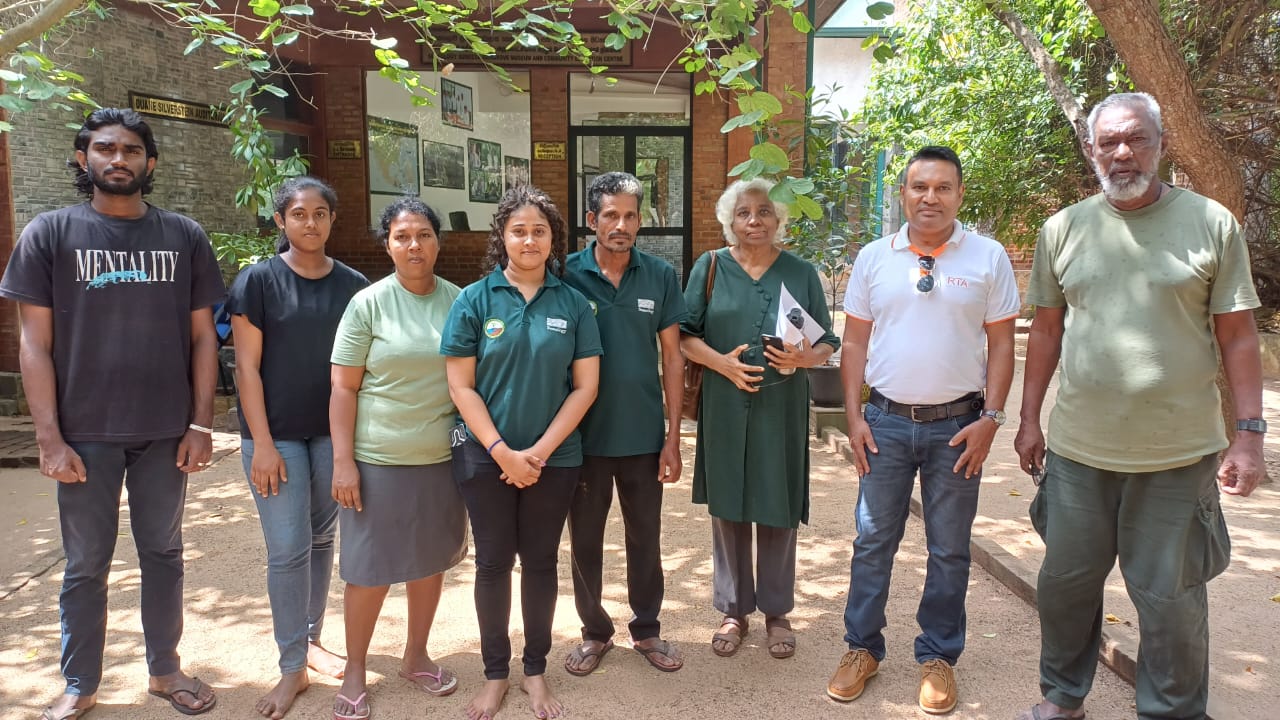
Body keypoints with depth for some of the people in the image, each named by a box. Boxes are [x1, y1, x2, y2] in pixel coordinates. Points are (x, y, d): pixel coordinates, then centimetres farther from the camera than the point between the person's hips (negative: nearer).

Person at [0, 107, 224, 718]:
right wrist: (50, 438, -8)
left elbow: (202, 335, 5)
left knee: (163, 554, 13)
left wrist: (201, 423, -1)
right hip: (87, 433, -1)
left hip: (166, 431, 1)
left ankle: (165, 669, 29)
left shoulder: (185, 237, 4)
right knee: (86, 565, 10)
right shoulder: (51, 233, 1)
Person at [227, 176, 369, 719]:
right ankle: (293, 668, 12)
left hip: (333, 432, 3)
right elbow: (247, 366, -7)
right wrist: (262, 443, -12)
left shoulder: (352, 285, 4)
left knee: (322, 540, 12)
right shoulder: (258, 280, -5)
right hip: (277, 433, -3)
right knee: (288, 549, -2)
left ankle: (310, 639, 30)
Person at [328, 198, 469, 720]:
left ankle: (415, 656, 35)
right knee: (370, 568, 7)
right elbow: (344, 388, -6)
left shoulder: (460, 301, 2)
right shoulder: (368, 304, -6)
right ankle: (355, 671, 27)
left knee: (431, 560, 15)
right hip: (378, 460, -3)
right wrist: (343, 461, -10)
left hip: (443, 459, 3)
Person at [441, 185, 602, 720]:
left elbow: (585, 386, -3)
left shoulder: (572, 303, -1)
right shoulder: (474, 300, -3)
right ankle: (494, 673, 27)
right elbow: (460, 386, -6)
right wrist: (502, 451, -13)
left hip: (554, 457, 1)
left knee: (540, 561, 11)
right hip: (486, 456, 0)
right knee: (493, 562, 9)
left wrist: (540, 450, -10)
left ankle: (536, 670, 28)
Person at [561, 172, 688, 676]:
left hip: (644, 436, 1)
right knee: (585, 540, 13)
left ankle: (647, 629, 34)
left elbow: (672, 357, 1)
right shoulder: (568, 275, -7)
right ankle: (594, 631, 33)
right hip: (584, 436, -1)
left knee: (646, 539, 14)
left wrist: (673, 436, -2)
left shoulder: (660, 276, -2)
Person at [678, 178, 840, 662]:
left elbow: (828, 343, 7)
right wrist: (722, 362, -15)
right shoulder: (710, 267, 4)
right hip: (724, 407, 0)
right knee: (728, 509, 7)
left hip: (781, 408, 0)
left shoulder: (801, 273, 6)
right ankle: (734, 610, 24)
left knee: (777, 512, 7)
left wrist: (805, 358, -15)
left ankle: (777, 612, 25)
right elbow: (684, 335, 2)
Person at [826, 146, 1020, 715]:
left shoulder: (988, 257, -1)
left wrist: (990, 419, -7)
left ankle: (938, 657, 26)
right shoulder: (874, 257, 3)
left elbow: (1001, 345, 1)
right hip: (886, 421, 1)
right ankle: (862, 649, 24)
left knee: (949, 550, 10)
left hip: (957, 424, -1)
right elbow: (855, 342, 5)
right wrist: (854, 417, -1)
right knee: (872, 541, 8)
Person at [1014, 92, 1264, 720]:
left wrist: (1248, 433, -4)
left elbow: (1237, 337, 0)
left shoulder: (1211, 223, -1)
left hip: (1178, 454, -2)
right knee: (1065, 583, 14)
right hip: (1077, 449, 2)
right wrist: (1029, 419, 9)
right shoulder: (1063, 229, 5)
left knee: (1171, 598, 9)